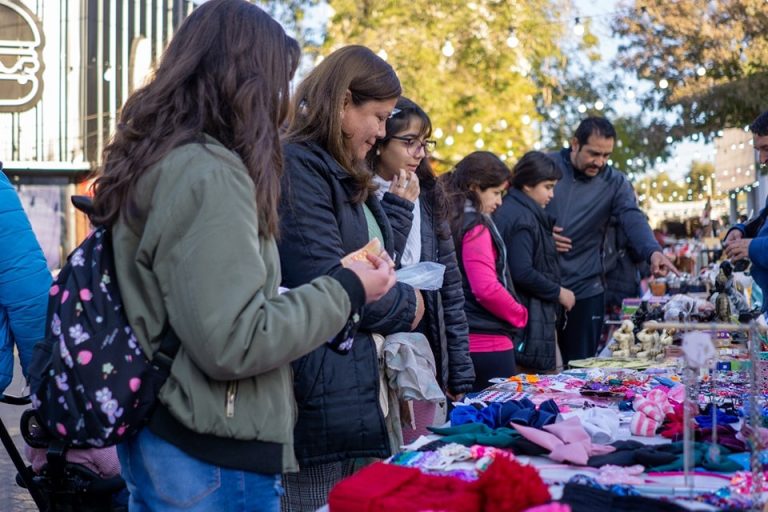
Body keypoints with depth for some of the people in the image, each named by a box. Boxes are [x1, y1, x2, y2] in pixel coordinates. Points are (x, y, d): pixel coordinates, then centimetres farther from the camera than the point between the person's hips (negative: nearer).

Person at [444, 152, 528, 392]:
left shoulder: (451, 221, 11)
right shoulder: (476, 226, -13)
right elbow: (487, 289, -21)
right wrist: (521, 316, -6)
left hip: (463, 341, 8)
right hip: (488, 343, -8)